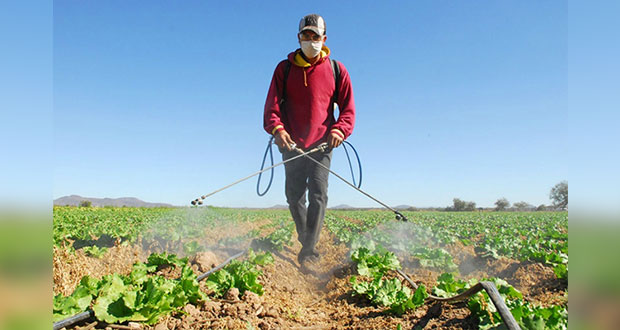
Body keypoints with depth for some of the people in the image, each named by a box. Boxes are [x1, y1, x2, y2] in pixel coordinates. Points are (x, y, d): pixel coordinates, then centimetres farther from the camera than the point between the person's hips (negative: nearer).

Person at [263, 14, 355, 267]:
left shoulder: (336, 70, 6)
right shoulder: (284, 68, 7)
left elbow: (348, 108, 5)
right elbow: (272, 104, 0)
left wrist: (339, 130, -14)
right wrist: (277, 129, -20)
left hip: (321, 144, -1)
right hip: (292, 144, 2)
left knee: (318, 194, -12)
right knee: (294, 196, 8)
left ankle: (308, 250, -11)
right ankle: (306, 240, 28)